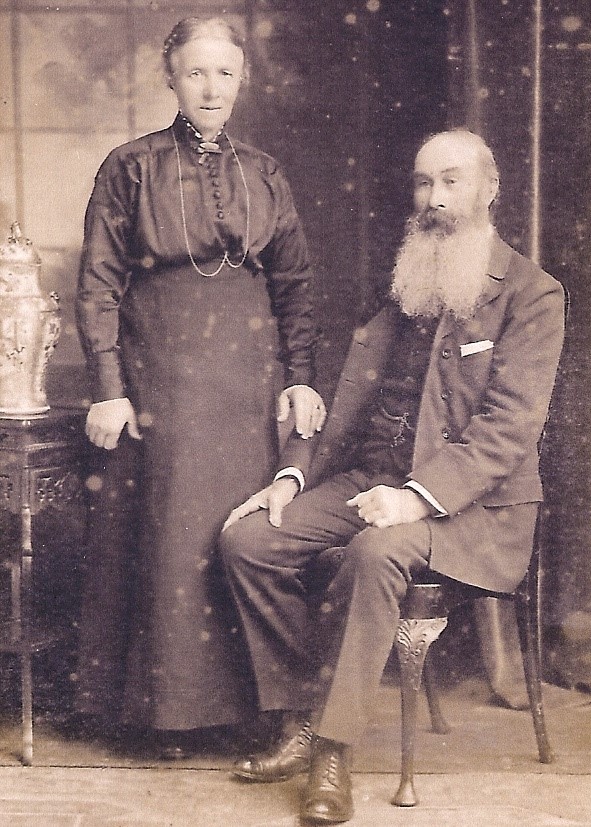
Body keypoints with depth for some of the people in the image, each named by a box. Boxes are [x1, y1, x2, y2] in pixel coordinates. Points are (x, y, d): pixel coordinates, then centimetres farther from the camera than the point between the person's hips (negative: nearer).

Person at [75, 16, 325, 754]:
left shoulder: (263, 174, 10)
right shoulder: (130, 168, 1)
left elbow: (295, 285, 11)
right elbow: (97, 285, -1)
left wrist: (300, 378, 1)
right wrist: (107, 389, -9)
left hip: (250, 379, 3)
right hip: (160, 379, -2)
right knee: (166, 533, 1)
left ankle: (245, 697, 16)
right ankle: (169, 705, 14)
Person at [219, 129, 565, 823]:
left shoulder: (531, 294, -3)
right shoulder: (396, 285, 15)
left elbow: (509, 425, -14)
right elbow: (348, 396, 15)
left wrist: (421, 496, -26)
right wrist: (295, 474, 0)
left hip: (471, 503, -6)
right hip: (368, 478, 6)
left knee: (376, 551, -36)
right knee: (247, 536, -13)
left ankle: (335, 750, -23)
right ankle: (301, 724, -3)